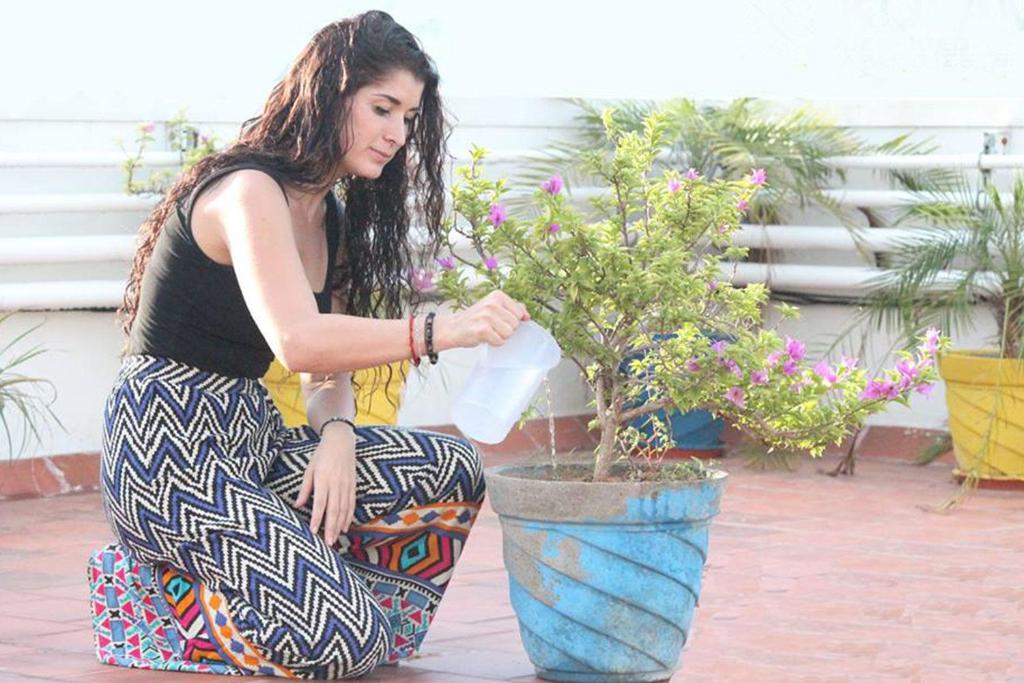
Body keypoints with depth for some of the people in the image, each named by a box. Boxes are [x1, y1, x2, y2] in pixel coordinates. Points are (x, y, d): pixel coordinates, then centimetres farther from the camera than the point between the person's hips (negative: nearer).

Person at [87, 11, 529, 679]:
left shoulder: (331, 219, 15)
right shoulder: (248, 191, -15)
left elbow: (330, 372, 13)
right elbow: (298, 343, -31)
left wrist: (337, 437, -10)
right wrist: (442, 330, -40)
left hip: (248, 436, 9)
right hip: (168, 448, -9)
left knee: (451, 470, -3)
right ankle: (146, 586, -2)